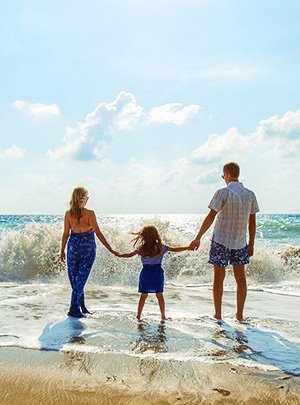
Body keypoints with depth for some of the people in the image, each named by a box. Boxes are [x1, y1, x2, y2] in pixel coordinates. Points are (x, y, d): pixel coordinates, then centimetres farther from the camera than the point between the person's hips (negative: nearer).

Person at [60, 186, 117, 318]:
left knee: (74, 277, 15)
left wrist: (62, 250, 13)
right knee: (81, 278, 4)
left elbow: (66, 234, 0)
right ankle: (74, 308, 2)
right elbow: (98, 233, -14)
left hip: (73, 246, 3)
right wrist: (110, 249, -10)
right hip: (88, 248, -3)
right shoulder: (90, 213, -12)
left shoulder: (68, 214, -3)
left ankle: (81, 306, 22)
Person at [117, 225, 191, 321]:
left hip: (146, 273, 0)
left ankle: (138, 316, 13)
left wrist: (119, 254, 22)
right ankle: (163, 316, 16)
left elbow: (130, 254, 5)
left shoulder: (141, 248, -4)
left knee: (143, 295, 9)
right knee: (159, 295, 10)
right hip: (157, 272, 0)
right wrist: (188, 248, 9)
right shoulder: (161, 247, -5)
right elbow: (175, 249, -1)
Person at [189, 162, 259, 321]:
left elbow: (210, 217, -14)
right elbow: (252, 222, 5)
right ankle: (239, 314, 16)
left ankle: (218, 314, 12)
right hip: (240, 243, 4)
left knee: (219, 277, 5)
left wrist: (198, 238, -8)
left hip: (221, 241, -4)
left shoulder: (223, 193, -12)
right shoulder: (250, 194, 2)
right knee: (240, 277, 11)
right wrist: (251, 244, 13)